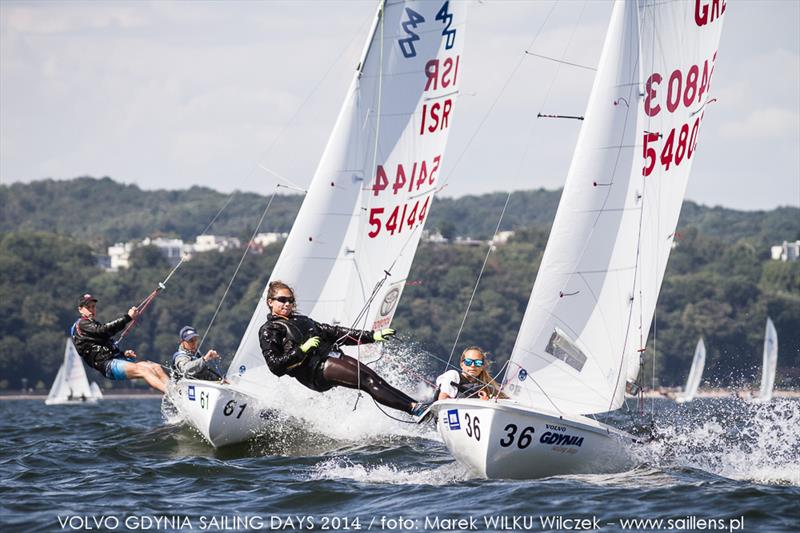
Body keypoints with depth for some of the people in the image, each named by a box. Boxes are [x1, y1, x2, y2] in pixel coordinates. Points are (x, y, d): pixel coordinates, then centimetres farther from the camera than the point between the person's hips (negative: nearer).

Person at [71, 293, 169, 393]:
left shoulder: (95, 325, 30)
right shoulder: (81, 325, 1)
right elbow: (104, 330, -16)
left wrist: (123, 354, 10)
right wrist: (127, 317, -18)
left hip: (118, 359, 9)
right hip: (107, 365, -9)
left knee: (156, 367, -10)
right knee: (143, 370, -29)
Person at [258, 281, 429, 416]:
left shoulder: (302, 320, 27)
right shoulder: (268, 331, 6)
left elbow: (335, 333, 25)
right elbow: (275, 366, -6)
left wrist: (373, 336, 18)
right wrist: (302, 349, -16)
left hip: (332, 355, 7)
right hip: (314, 369, -7)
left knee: (371, 376, -16)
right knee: (366, 379, -24)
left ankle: (414, 405, -28)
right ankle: (413, 407, -35)